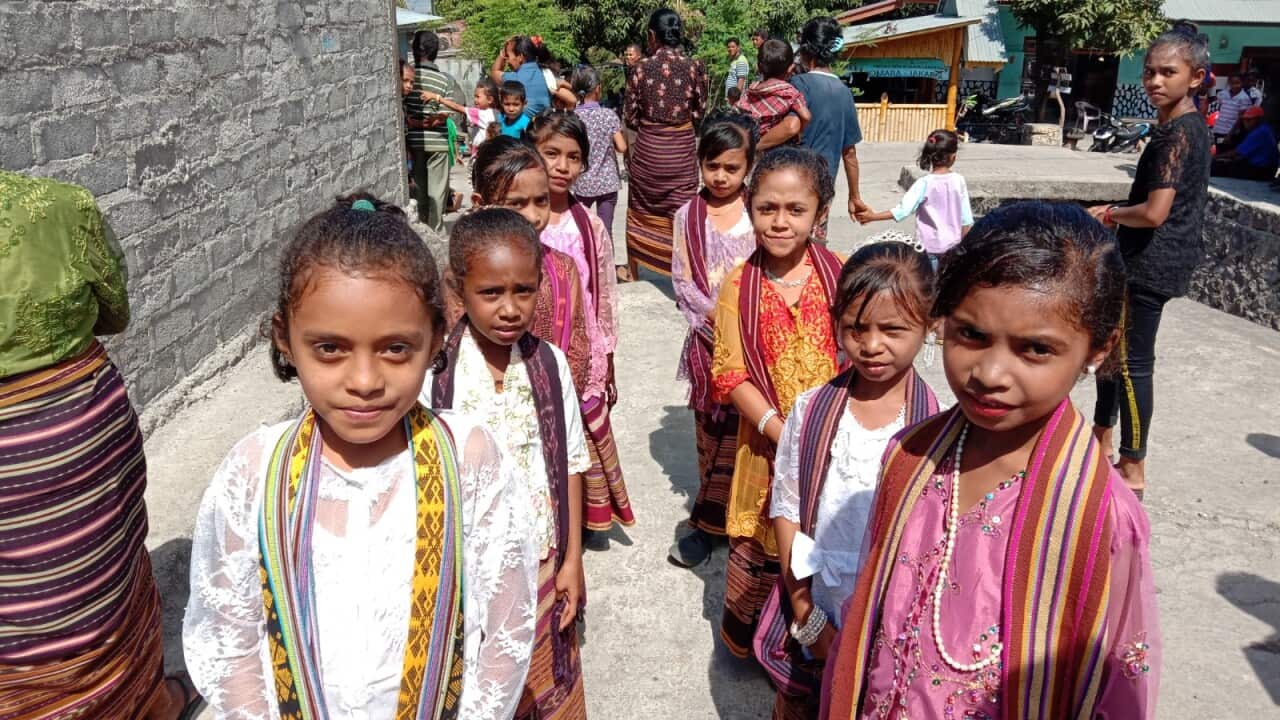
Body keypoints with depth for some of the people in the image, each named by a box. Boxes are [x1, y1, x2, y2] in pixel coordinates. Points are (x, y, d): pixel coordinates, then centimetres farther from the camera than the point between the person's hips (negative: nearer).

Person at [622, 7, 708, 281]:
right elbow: (699, 114, 1)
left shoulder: (641, 67, -7)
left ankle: (632, 269, 30)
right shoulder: (695, 66, -6)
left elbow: (629, 116, -2)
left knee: (640, 209, 16)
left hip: (648, 148, 0)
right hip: (683, 149, 0)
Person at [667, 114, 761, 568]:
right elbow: (682, 281, -1)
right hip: (708, 339, 2)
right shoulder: (688, 216, 3)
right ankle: (709, 523, 22)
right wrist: (714, 317, -13)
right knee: (711, 431, 10)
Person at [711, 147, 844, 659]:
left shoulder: (839, 275, -5)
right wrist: (781, 430, -18)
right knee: (761, 544, 13)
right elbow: (729, 375, -9)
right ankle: (746, 636, 38)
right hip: (766, 440, 0)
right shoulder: (739, 286, -7)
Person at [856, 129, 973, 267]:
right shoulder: (959, 180, -5)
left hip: (929, 246, -3)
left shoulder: (925, 183, -15)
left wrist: (873, 216, -15)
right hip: (953, 245, 3)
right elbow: (966, 218, -1)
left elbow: (903, 210, -22)